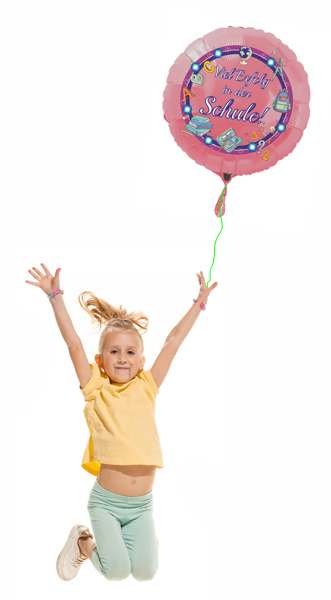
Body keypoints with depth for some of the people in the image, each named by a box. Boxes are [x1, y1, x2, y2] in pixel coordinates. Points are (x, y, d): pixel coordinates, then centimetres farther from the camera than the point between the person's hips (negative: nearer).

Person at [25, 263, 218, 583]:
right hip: (105, 501, -2)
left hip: (142, 503, 2)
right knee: (116, 570, -10)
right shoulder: (95, 391, -4)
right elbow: (73, 344, -9)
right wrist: (56, 296, -13)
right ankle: (83, 542, 19)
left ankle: (143, 539, 29)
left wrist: (199, 302, 6)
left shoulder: (146, 388, 2)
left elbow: (173, 342, 2)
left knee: (145, 571, -3)